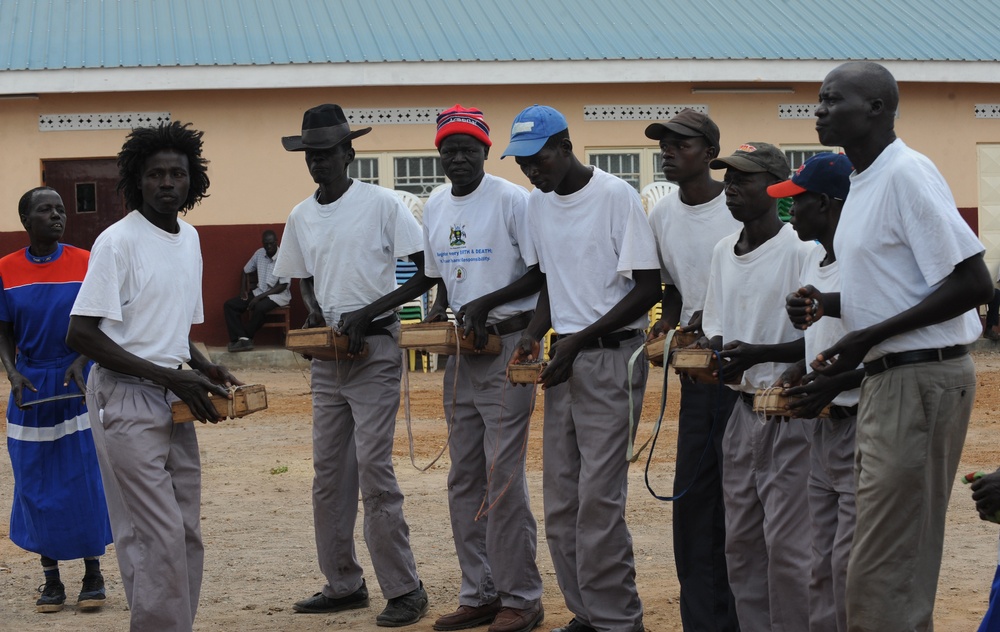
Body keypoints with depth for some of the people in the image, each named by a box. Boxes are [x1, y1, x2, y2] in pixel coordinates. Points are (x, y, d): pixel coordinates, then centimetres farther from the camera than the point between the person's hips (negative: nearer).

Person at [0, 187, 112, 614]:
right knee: (36, 485, 5)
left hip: (78, 386, -1)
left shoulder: (86, 263, -3)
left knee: (85, 479, -1)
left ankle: (93, 574, 12)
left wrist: (81, 362, -16)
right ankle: (51, 580, 16)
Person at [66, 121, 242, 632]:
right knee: (157, 536, -10)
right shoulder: (118, 241, -11)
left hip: (173, 399, 8)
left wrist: (203, 367, 4)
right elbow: (81, 334, -17)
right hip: (126, 399, -8)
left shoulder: (190, 238, 13)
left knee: (186, 532, 9)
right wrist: (169, 377, -19)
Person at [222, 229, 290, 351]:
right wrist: (244, 290, 3)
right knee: (229, 305, -10)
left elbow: (282, 286, -17)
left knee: (260, 307, -38)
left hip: (278, 295, -7)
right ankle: (242, 339, -24)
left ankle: (246, 337, -18)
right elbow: (246, 271, 18)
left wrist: (259, 297, -21)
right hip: (260, 291, 7)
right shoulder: (260, 253, 4)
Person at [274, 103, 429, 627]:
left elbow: (424, 273, -10)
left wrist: (368, 312, -17)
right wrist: (313, 309, -1)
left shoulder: (381, 203, -8)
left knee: (374, 467, -11)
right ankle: (343, 584, 18)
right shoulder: (301, 217, 10)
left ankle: (404, 589, -5)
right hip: (327, 354, 7)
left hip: (375, 350, -7)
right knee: (328, 472, 8)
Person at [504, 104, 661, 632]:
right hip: (565, 358, 7)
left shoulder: (615, 196, -11)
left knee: (598, 498, -11)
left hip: (613, 355, -7)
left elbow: (648, 288, -11)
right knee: (560, 500, 7)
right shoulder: (537, 204, 12)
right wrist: (535, 333, 4)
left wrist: (579, 341, -14)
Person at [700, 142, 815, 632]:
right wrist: (709, 349, 0)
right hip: (743, 407, 8)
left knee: (786, 544, -7)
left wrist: (759, 353, -24)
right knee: (741, 541, 12)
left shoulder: (800, 250, -13)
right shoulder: (723, 251, 13)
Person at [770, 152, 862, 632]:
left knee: (850, 564, -9)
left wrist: (832, 385, -23)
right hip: (823, 429, 10)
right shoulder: (813, 260, 14)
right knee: (822, 565, 14)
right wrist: (798, 371, 8)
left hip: (863, 428, -10)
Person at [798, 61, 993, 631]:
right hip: (888, 376, 10)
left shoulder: (907, 173, -15)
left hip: (921, 379, -10)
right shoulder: (862, 183, 14)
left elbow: (974, 284, -20)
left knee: (882, 573, -8)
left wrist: (869, 338, -19)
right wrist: (828, 305, 5)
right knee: (905, 563, 16)